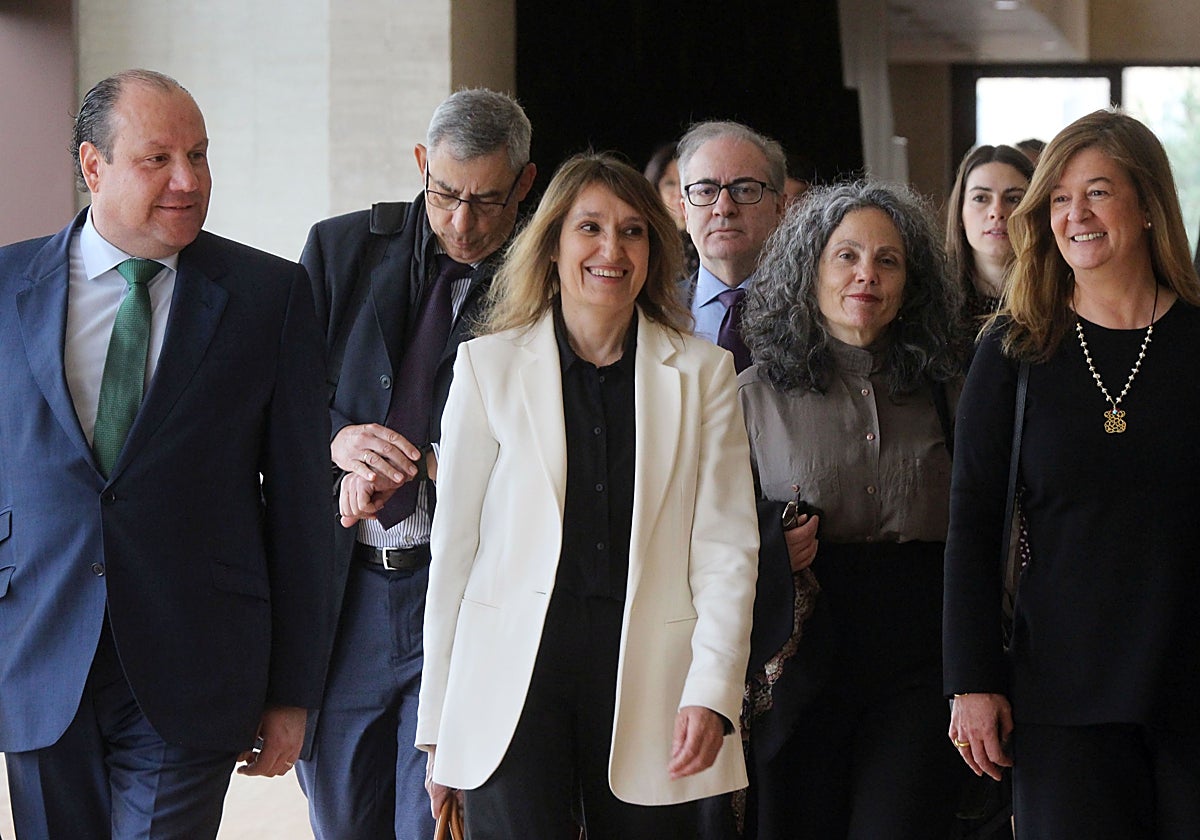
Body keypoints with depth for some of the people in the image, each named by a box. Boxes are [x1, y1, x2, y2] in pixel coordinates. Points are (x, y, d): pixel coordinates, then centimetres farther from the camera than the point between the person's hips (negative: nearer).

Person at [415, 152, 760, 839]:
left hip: (647, 678, 1)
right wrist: (438, 720, 3)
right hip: (515, 670, -1)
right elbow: (454, 542, 6)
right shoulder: (489, 364, 7)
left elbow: (726, 545, 3)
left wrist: (712, 691, -9)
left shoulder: (701, 372, 8)